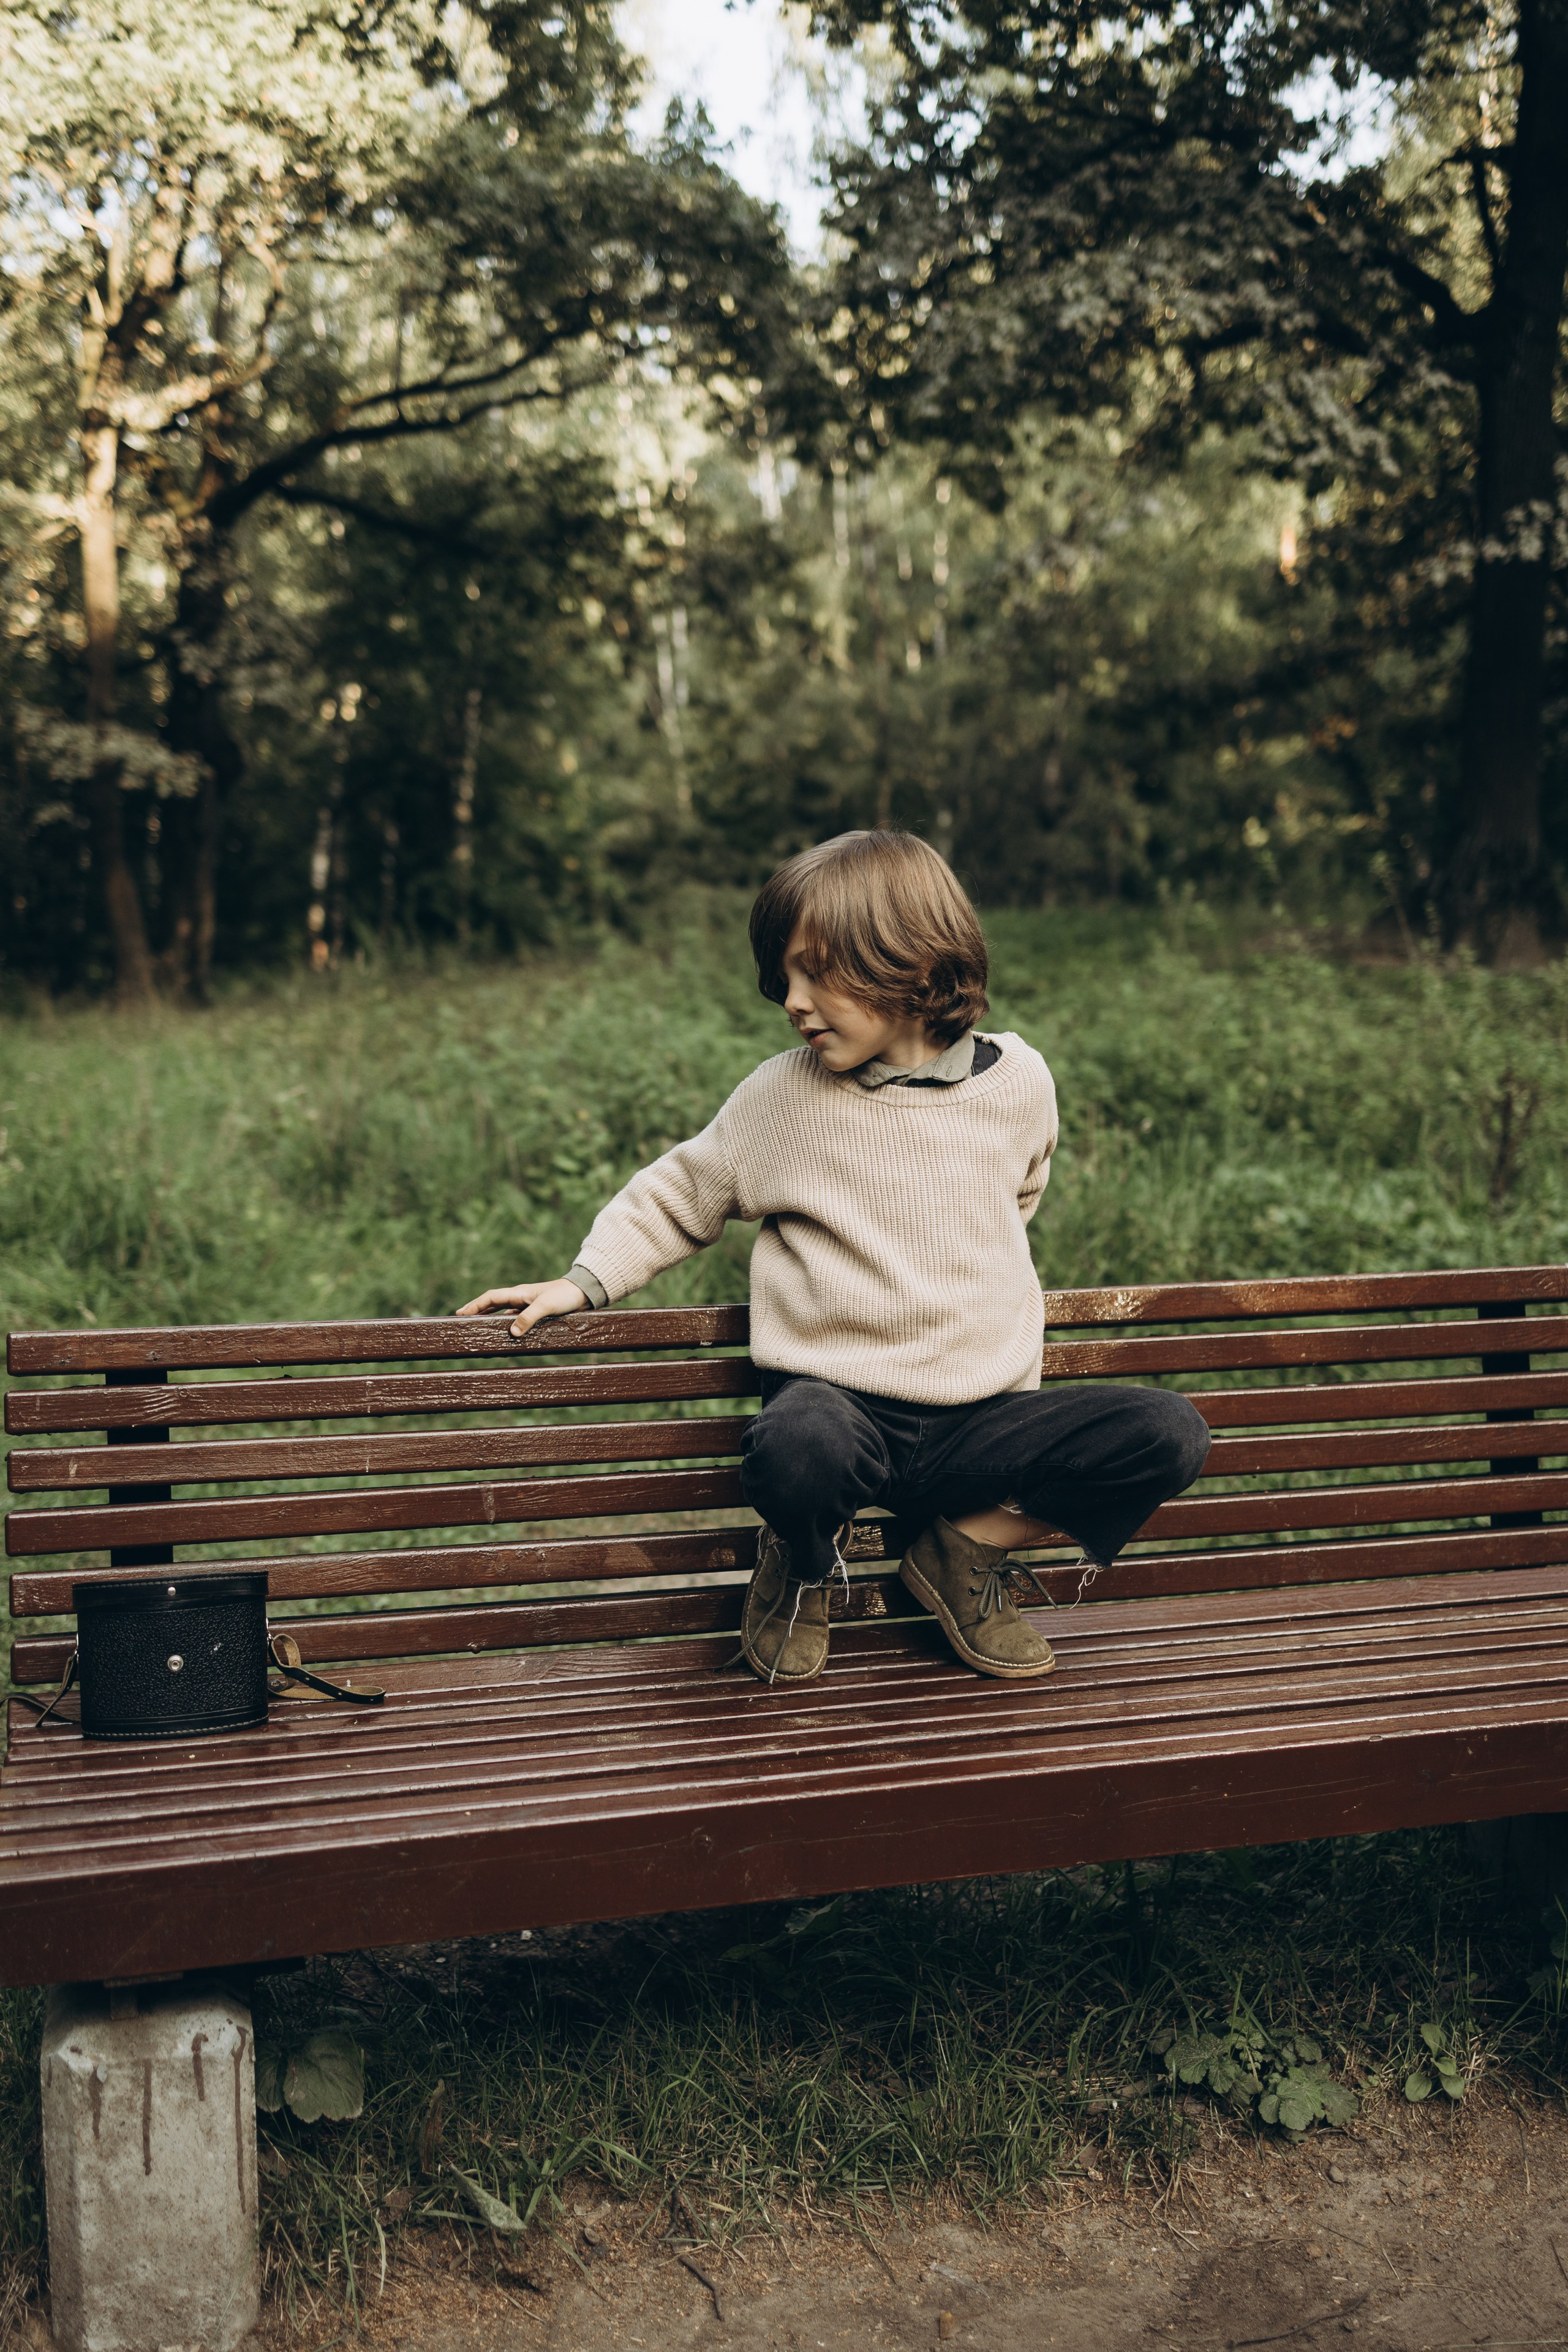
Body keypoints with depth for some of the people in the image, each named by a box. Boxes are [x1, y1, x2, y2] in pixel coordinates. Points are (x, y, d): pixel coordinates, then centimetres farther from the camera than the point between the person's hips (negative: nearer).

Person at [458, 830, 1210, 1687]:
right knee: (796, 1445, -39)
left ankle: (972, 1546, 6)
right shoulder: (782, 1095, 0)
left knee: (1168, 1433, -18)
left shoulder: (1016, 1083, 4)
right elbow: (682, 1193, 13)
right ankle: (801, 1568, 1)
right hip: (839, 1397, -2)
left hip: (977, 1416, 3)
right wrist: (587, 1280, 6)